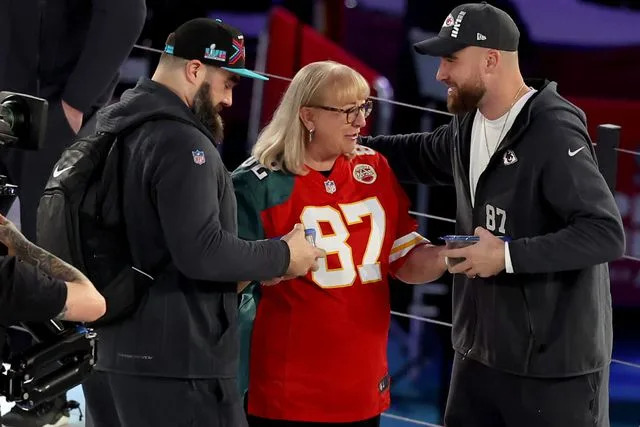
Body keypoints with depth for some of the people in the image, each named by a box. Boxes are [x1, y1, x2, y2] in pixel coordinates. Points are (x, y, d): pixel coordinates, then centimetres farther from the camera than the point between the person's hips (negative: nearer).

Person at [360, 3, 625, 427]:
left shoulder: (554, 132, -19)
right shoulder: (468, 126, 8)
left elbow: (607, 233, -26)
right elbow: (421, 154, 31)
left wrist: (508, 256, -25)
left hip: (555, 362, -9)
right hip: (480, 351, 9)